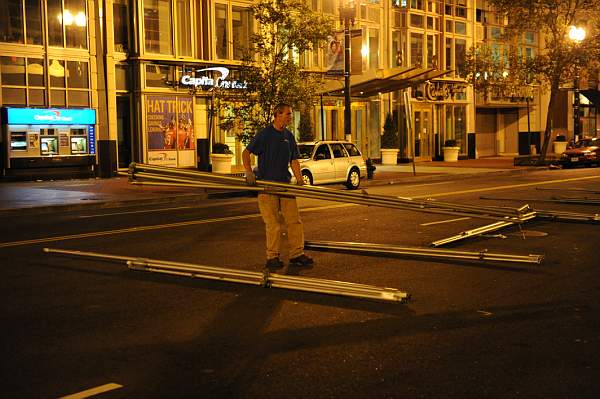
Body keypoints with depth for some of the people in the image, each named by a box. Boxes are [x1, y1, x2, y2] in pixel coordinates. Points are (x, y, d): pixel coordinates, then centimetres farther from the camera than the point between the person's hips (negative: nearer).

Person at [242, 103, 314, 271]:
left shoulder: (289, 136, 11)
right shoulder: (264, 134, -6)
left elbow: (294, 160, 14)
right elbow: (246, 153, -6)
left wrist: (299, 178, 0)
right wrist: (249, 172, -20)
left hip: (285, 183, 6)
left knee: (294, 220, 4)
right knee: (273, 223, -3)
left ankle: (297, 254, 12)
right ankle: (272, 257, 6)